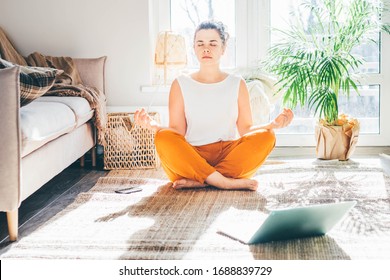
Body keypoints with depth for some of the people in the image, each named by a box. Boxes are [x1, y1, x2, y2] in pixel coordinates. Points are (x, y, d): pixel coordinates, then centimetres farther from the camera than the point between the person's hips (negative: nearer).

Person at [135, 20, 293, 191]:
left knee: (266, 137, -25)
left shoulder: (237, 84, 12)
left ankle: (198, 181, -28)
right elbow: (177, 132, 2)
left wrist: (274, 124, -12)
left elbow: (245, 130, 7)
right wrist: (153, 125, -19)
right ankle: (227, 183, -33)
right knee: (163, 138, -30)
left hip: (230, 158, 2)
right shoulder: (180, 85, 8)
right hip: (192, 158, -1)